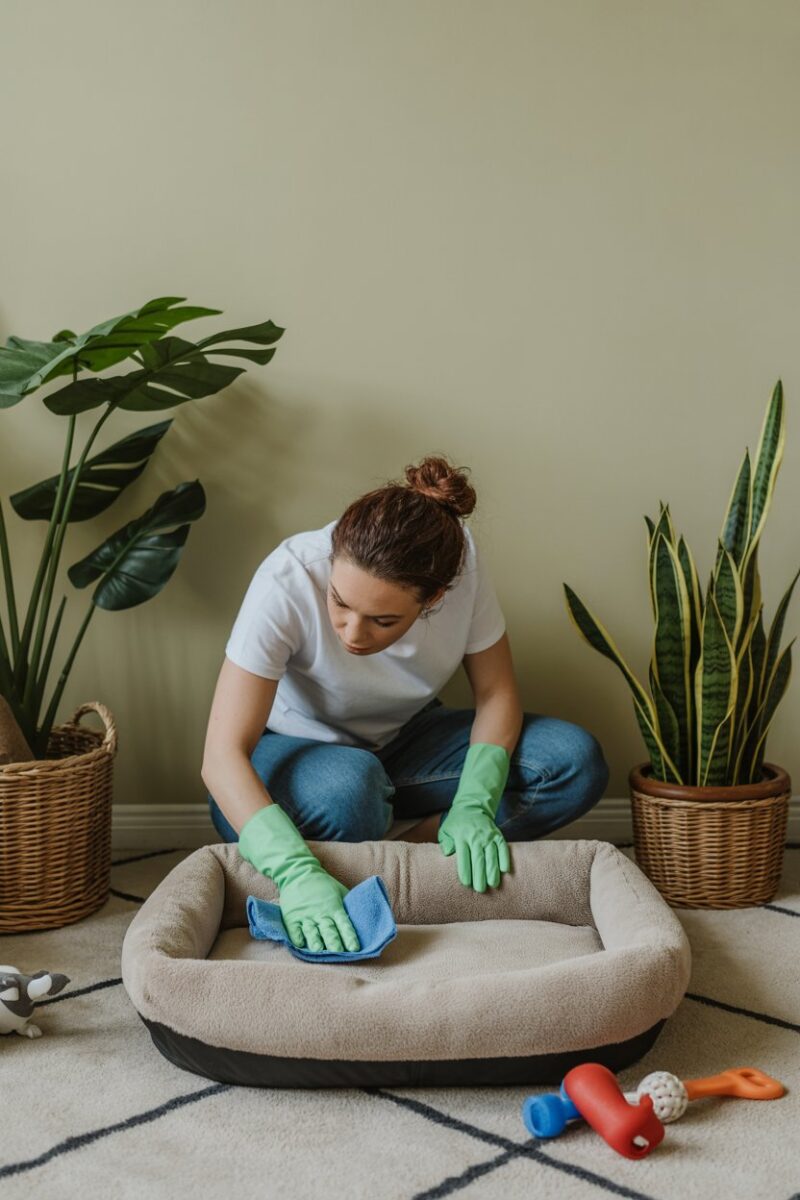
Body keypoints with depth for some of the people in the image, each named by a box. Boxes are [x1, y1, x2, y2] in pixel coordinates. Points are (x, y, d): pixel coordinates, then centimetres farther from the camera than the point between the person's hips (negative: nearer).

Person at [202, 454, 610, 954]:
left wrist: (472, 805, -28)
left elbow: (497, 693, -11)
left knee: (578, 763, -17)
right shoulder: (287, 582, -33)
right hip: (296, 753, -3)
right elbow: (222, 756, -35)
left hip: (405, 743, 3)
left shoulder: (460, 562, -25)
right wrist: (296, 871, -48)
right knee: (349, 789, -39)